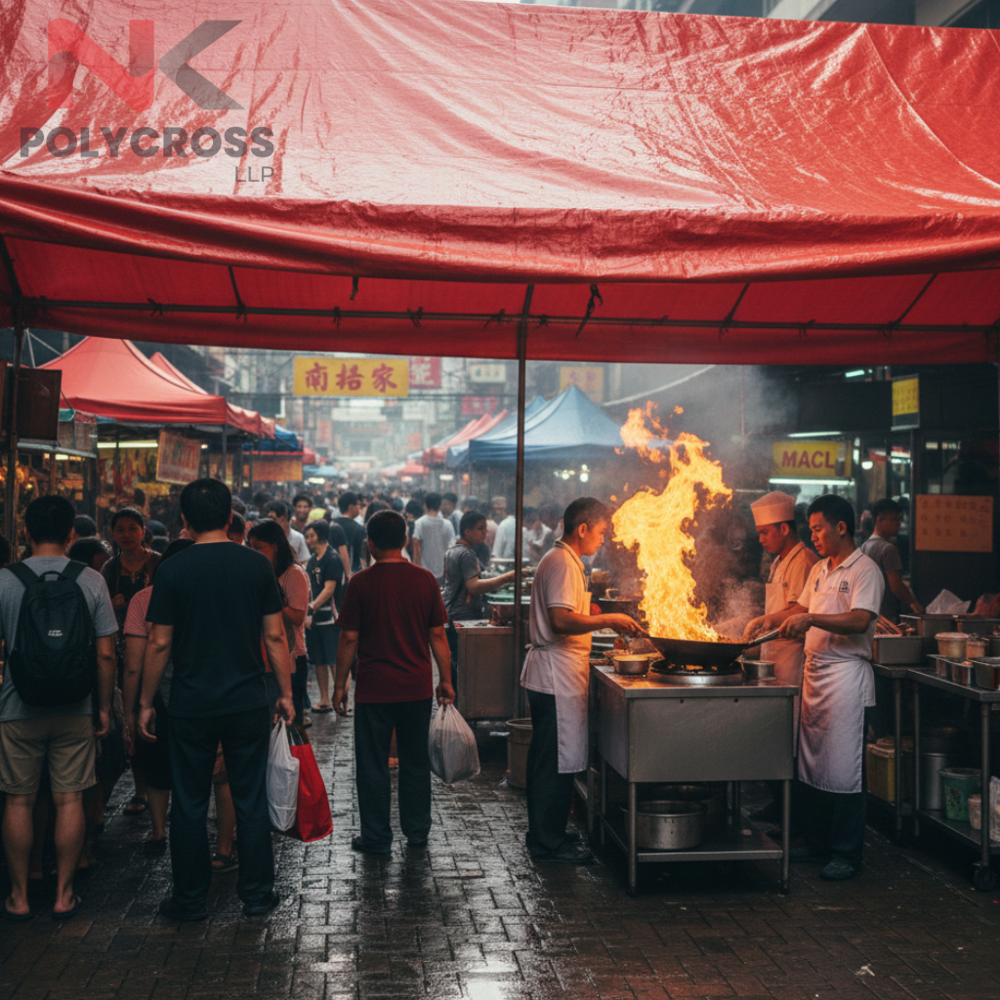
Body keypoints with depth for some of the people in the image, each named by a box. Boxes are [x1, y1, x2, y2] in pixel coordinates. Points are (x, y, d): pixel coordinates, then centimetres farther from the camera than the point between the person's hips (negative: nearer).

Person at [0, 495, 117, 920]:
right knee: (69, 801, 9)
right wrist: (103, 707, 6)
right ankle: (63, 895, 16)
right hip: (76, 709, 1)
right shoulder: (91, 581, -5)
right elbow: (106, 653, -4)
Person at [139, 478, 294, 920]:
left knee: (189, 804, 10)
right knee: (251, 800, 10)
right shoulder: (256, 565, -3)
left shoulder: (173, 570, -6)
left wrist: (145, 703, 6)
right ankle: (257, 893, 17)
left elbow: (159, 644, -4)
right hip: (248, 702, 1)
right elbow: (275, 637, -1)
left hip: (191, 705, -1)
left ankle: (190, 899, 18)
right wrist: (285, 693, 8)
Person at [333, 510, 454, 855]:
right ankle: (417, 830, 24)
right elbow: (437, 635, 1)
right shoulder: (425, 580, -2)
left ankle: (376, 838, 13)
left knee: (373, 765, 7)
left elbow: (349, 638, -7)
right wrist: (445, 680, 11)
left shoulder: (361, 583, -9)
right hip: (417, 687, 3)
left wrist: (340, 684, 3)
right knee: (415, 761, 15)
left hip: (374, 689, -3)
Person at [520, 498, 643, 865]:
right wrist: (608, 620, -19)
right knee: (558, 762, -4)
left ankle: (543, 834, 27)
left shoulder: (560, 560, 17)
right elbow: (562, 621, -27)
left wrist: (606, 620, 18)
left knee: (546, 759, 17)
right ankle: (549, 844, 4)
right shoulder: (563, 564, -17)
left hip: (548, 673, 11)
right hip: (558, 675, -11)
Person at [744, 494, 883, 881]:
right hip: (814, 671, 8)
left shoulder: (865, 570, -9)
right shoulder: (819, 570, 16)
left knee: (842, 770, -5)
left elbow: (859, 620, -22)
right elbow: (801, 608, 25)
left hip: (846, 673, -8)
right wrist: (769, 619, 9)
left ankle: (847, 854, 4)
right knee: (811, 765, 12)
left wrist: (810, 619, -29)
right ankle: (817, 843, 23)